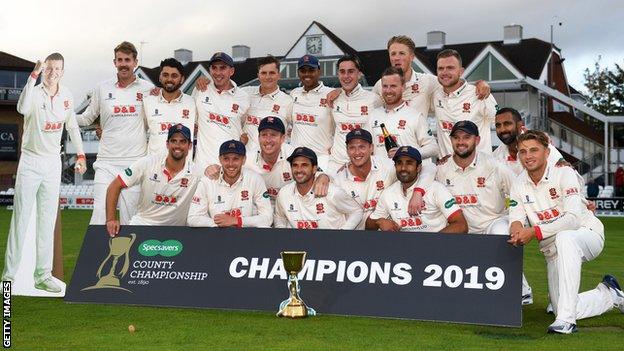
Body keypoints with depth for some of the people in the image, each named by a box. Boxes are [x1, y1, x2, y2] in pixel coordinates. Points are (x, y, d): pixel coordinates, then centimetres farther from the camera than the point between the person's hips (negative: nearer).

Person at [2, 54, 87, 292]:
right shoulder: (34, 93, -11)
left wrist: (80, 154, 14)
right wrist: (34, 75, -36)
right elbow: (22, 108, -35)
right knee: (21, 219, -3)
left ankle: (43, 275, 13)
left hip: (53, 163, 5)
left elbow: (72, 127, 17)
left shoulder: (66, 96, 5)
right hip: (30, 161, -4)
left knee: (47, 221, 7)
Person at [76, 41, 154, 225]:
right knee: (100, 213, -8)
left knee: (130, 218, 1)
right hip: (107, 161, 1)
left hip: (136, 162, -1)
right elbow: (87, 118, 17)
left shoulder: (148, 89, 5)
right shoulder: (102, 88, 9)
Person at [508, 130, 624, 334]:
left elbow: (573, 218, -28)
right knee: (561, 309, -3)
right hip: (553, 251, 6)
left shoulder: (564, 174, -17)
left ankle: (566, 318, -41)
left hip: (588, 235, -6)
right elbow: (516, 219, -9)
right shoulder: (519, 186, 0)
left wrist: (534, 231, -38)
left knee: (565, 238, -41)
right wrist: (516, 226, -35)